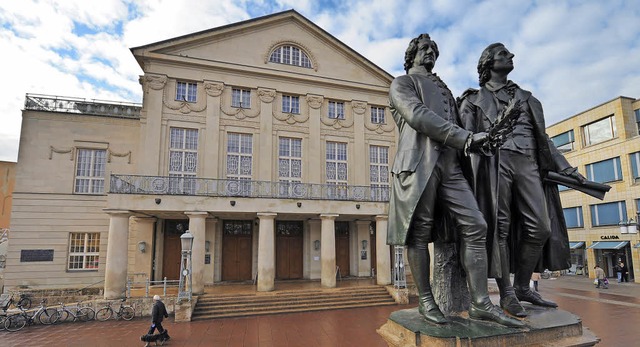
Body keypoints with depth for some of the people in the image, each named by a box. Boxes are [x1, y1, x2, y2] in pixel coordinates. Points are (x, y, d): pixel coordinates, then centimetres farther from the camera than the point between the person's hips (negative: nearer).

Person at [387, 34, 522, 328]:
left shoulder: (443, 89, 34)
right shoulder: (402, 83, 11)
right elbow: (418, 116, -8)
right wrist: (465, 137, -13)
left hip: (450, 165, 7)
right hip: (420, 163, -6)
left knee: (475, 226, -4)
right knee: (419, 232, -3)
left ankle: (480, 303, 0)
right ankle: (425, 301, 8)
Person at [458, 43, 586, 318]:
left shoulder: (525, 97, 27)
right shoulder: (475, 99, 13)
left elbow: (542, 137, 24)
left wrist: (566, 168, 17)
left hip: (528, 163, 5)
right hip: (494, 162, -5)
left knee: (541, 227, -2)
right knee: (499, 226, -7)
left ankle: (522, 287, 12)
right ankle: (507, 294, 0)